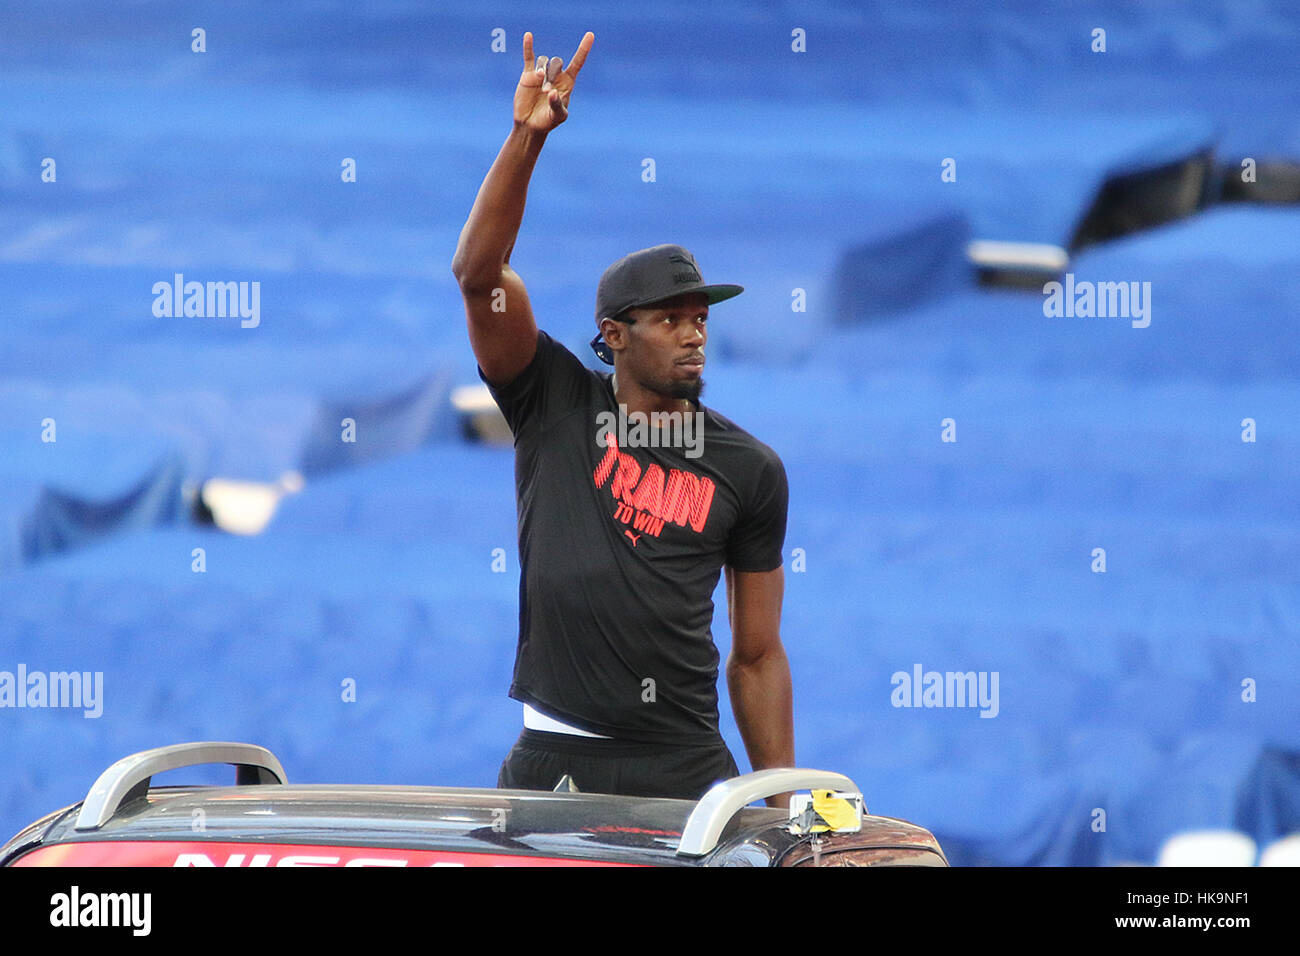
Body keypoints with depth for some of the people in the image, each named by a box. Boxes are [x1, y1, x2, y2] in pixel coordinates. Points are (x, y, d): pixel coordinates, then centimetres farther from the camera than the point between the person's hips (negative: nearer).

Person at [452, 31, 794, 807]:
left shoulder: (749, 470, 8)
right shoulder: (554, 407, 6)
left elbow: (758, 656, 10)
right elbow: (479, 273, -6)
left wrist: (786, 807, 4)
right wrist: (527, 137, -17)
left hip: (685, 768, 0)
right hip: (552, 764, 0)